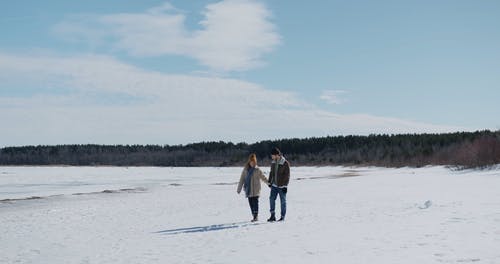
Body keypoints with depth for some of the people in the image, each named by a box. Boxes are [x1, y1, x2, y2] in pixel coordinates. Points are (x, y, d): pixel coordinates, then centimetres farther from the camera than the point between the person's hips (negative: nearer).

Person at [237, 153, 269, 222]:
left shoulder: (257, 170, 0)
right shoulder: (245, 169, 5)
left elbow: (263, 177, 5)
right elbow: (242, 179, 7)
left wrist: (268, 183, -6)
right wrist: (239, 189, 6)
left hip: (255, 190, -3)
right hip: (248, 190, 3)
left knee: (255, 202, -10)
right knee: (251, 203, 6)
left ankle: (256, 216, -8)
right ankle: (254, 216, 14)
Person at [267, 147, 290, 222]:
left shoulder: (285, 163, -12)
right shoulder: (273, 163, 6)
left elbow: (287, 175, -12)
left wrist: (285, 185, -15)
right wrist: (269, 182, 15)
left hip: (282, 186, -5)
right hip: (274, 185, 5)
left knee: (283, 201, 3)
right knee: (272, 199, -6)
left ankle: (282, 217, 12)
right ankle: (272, 216, -1)